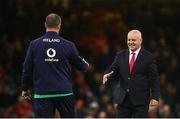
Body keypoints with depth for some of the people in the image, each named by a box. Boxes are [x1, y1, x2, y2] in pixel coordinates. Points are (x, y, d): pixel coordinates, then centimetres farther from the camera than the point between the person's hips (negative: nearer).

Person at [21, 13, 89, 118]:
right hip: (64, 93, 0)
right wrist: (86, 66, 37)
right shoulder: (68, 45, -1)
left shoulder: (34, 44, -1)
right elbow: (80, 63, 13)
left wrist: (25, 88, 17)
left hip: (42, 94, 0)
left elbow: (27, 69, 4)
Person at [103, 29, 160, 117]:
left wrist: (155, 97, -9)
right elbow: (113, 69, 6)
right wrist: (107, 75, -19)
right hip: (123, 99, 3)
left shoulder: (148, 57, 0)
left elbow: (154, 79, -2)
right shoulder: (121, 56, 11)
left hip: (140, 100, -3)